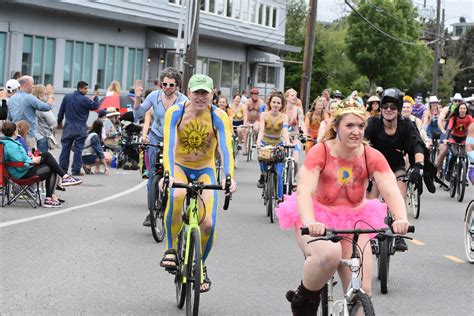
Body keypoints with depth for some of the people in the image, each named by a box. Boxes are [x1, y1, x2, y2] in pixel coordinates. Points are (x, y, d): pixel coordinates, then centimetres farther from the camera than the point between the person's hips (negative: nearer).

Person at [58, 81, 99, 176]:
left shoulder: (67, 97, 3)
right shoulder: (85, 100, -13)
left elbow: (61, 111, 9)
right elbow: (95, 106, -4)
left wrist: (59, 121, 23)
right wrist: (96, 97, 10)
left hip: (68, 128, 4)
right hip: (80, 130, -4)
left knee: (65, 148, 8)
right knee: (78, 149, 1)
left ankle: (62, 168, 8)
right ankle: (76, 170, 1)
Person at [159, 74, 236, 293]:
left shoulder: (218, 117, -16)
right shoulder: (175, 112, -16)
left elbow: (226, 148, -27)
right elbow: (169, 145, -27)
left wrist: (228, 177, -44)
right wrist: (168, 174, -44)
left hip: (205, 170, 1)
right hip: (180, 167, -1)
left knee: (208, 223, -15)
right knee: (176, 196, -37)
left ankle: (201, 264, 15)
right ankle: (171, 248, -18)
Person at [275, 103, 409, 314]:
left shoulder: (372, 157, -10)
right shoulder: (320, 152, -18)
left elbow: (391, 191, -23)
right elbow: (304, 190, -30)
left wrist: (401, 218, -44)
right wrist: (310, 223, -50)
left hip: (353, 221, 3)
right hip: (318, 218, -3)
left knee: (362, 292, -8)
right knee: (330, 254, -37)